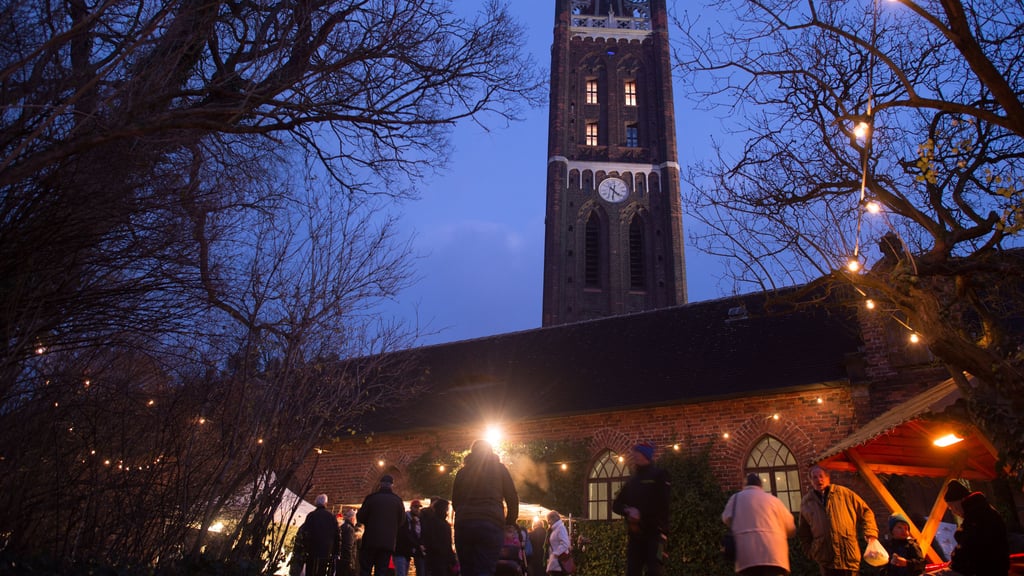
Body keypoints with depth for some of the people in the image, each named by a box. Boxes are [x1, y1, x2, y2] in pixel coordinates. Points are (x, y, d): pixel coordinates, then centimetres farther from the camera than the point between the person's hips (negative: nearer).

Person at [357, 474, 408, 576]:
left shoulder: (371, 498, -6)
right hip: (388, 542, 2)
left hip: (370, 540, -2)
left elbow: (360, 517, -1)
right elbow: (402, 522, 8)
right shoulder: (397, 500, 2)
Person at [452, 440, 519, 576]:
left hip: (463, 524, 3)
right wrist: (509, 524, 20)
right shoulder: (499, 468, 13)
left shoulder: (462, 472, 19)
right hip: (491, 524, -2)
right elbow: (512, 499, 10)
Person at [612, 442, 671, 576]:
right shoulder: (631, 481, 20)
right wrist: (628, 511, -7)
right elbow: (616, 505, 15)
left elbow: (663, 503, -10)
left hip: (655, 532, -6)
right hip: (634, 534, 6)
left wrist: (641, 514, -9)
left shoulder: (660, 475, 3)